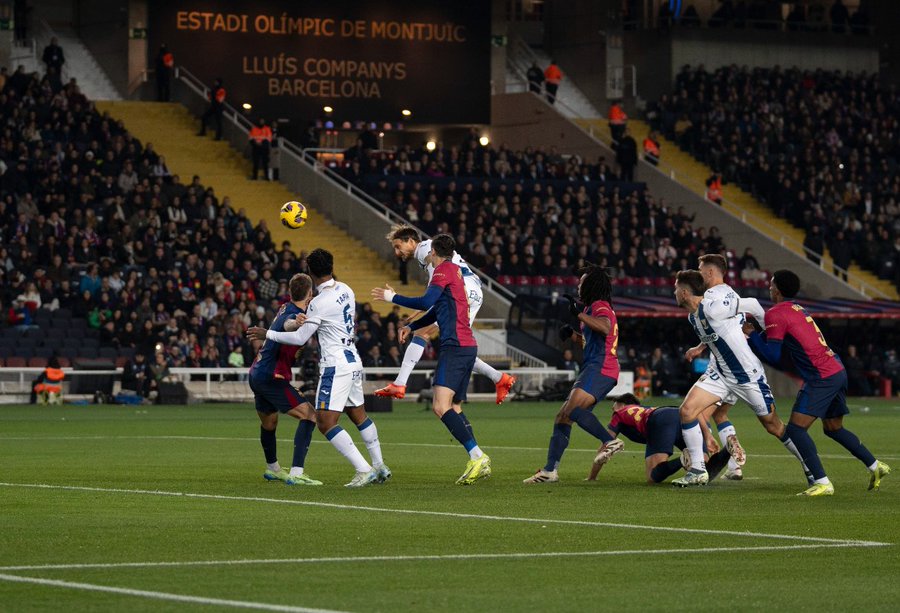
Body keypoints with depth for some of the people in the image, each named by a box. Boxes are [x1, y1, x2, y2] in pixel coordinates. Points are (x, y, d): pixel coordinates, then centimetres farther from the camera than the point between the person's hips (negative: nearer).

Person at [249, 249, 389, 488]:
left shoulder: (320, 302, -17)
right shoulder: (345, 290, 7)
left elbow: (300, 338, -13)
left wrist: (267, 334, -1)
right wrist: (307, 320, 13)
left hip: (335, 366, -9)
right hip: (353, 360, 9)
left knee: (326, 423, -10)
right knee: (359, 415, 21)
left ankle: (364, 470, -15)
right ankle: (380, 467, 28)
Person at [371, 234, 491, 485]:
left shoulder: (444, 269, -5)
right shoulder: (454, 271, 23)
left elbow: (427, 302, -17)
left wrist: (393, 298, -6)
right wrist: (411, 326, 25)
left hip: (455, 346, -10)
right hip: (468, 346, 10)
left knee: (441, 406, -18)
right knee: (454, 408, 13)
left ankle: (478, 456, -27)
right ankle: (478, 464, 7)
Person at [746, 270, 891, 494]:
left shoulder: (775, 314, -7)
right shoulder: (797, 309, 20)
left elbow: (773, 356, -9)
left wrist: (752, 334, 1)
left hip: (821, 378, -9)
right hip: (838, 371, 9)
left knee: (796, 429, -10)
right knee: (833, 428, 24)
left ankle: (822, 483, -18)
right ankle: (875, 466, 27)